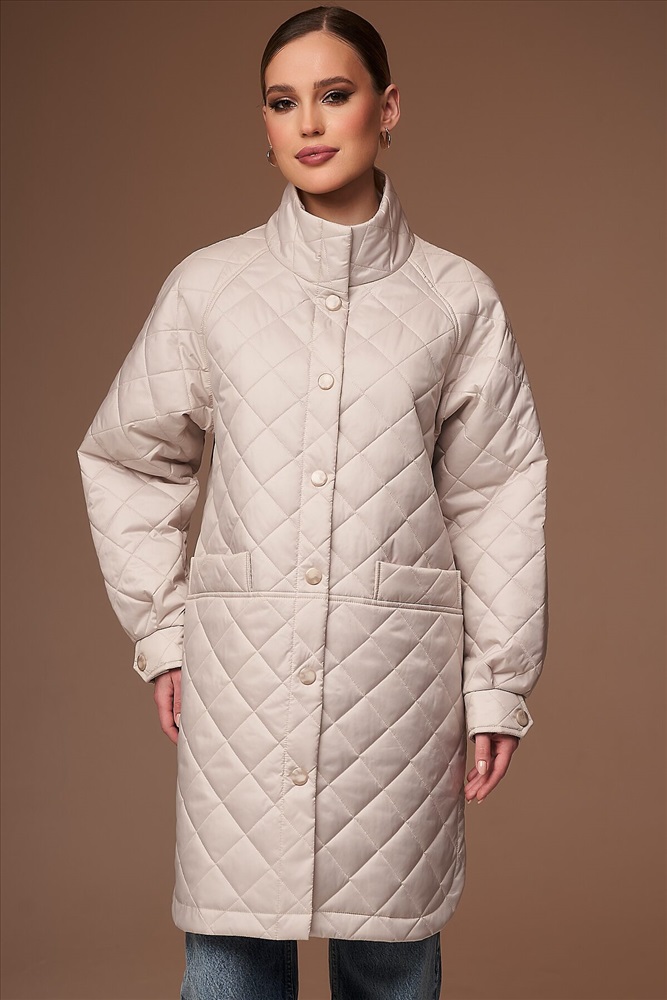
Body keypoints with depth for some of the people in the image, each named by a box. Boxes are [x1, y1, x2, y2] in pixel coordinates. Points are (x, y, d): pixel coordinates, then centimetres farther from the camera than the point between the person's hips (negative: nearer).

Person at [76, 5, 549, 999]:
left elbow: (498, 497, 5)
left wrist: (499, 683, 4)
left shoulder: (457, 300, 3)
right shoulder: (207, 287, 4)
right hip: (241, 670, 1)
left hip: (399, 679, 0)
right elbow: (124, 461, 13)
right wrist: (162, 630, 7)